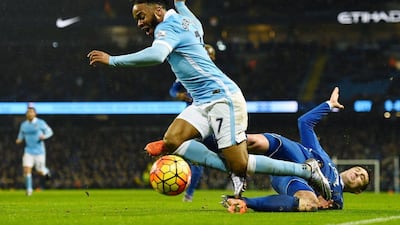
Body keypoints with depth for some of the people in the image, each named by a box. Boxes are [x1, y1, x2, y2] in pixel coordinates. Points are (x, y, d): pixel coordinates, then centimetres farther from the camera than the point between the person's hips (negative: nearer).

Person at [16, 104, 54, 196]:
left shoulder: (40, 123, -8)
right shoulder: (23, 125, 3)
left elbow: (50, 132, 0)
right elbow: (21, 136, 16)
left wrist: (44, 136, -21)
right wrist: (19, 140, -7)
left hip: (39, 151, -2)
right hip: (28, 151, 2)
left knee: (40, 171, 4)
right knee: (26, 169, -12)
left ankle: (46, 171, 42)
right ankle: (29, 189, 0)